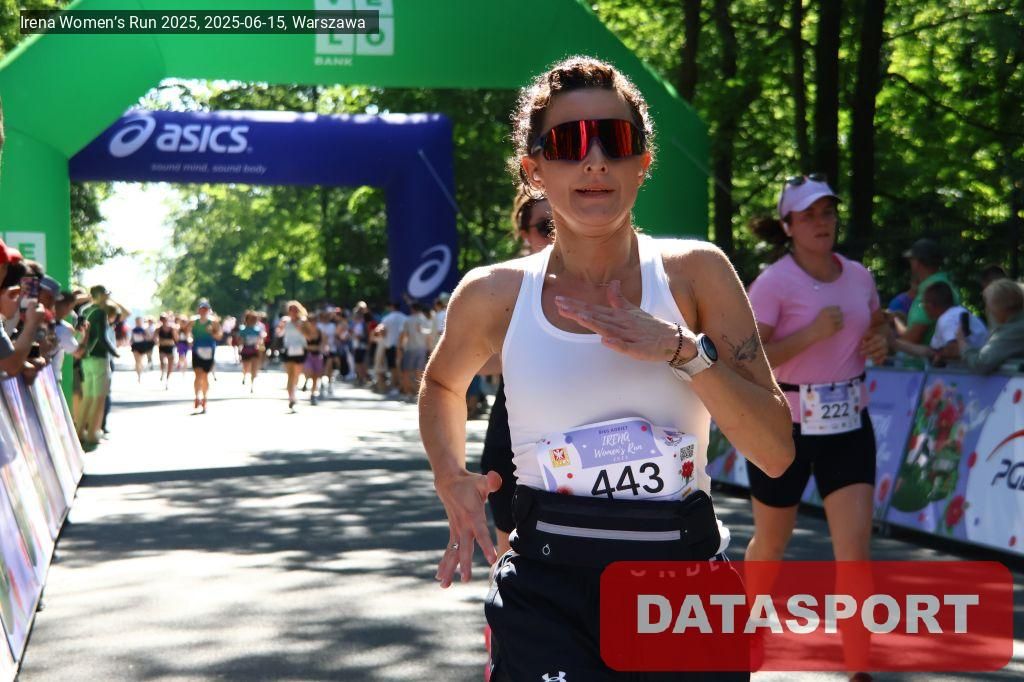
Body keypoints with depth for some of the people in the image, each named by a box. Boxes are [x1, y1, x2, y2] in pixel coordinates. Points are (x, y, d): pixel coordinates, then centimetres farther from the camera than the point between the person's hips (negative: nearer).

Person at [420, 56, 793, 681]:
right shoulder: (495, 296, 0)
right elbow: (442, 384, 22)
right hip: (546, 589, 0)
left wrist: (684, 350, -18)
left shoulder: (696, 273, -2)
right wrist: (450, 479, 5)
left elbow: (776, 453, -7)